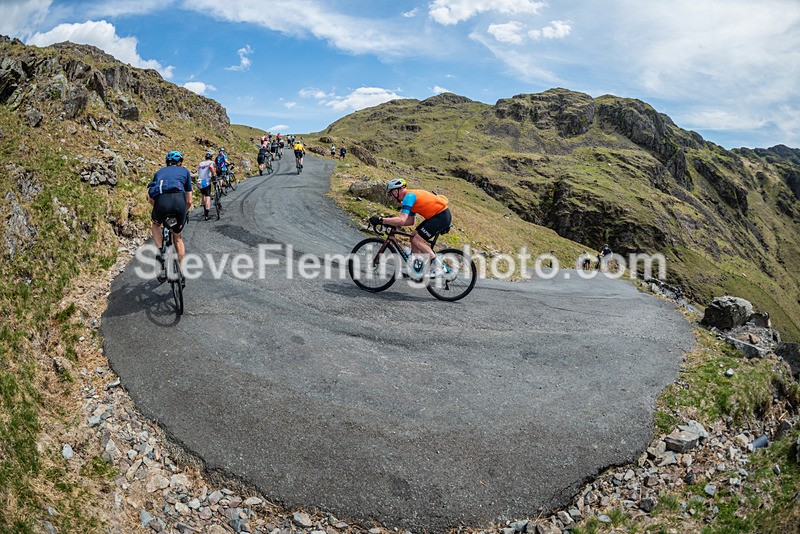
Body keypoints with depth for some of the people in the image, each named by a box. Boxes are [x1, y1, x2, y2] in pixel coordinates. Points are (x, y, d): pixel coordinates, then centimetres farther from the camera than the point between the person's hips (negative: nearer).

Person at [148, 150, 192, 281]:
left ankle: (160, 251, 14)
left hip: (161, 200, 1)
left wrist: (159, 208, 45)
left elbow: (150, 199, 28)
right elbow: (189, 201, 24)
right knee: (178, 237, 23)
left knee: (156, 224, 35)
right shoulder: (184, 171, 28)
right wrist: (184, 212, 42)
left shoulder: (159, 172, 32)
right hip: (179, 200, 0)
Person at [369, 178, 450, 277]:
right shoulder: (411, 196, 16)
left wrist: (380, 220, -25)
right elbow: (411, 221, 15)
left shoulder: (409, 196, -16)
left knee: (417, 240, -13)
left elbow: (401, 220, -26)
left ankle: (439, 267, -7)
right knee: (414, 237, 9)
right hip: (436, 216, 10)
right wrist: (391, 222, 8)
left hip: (442, 216, -10)